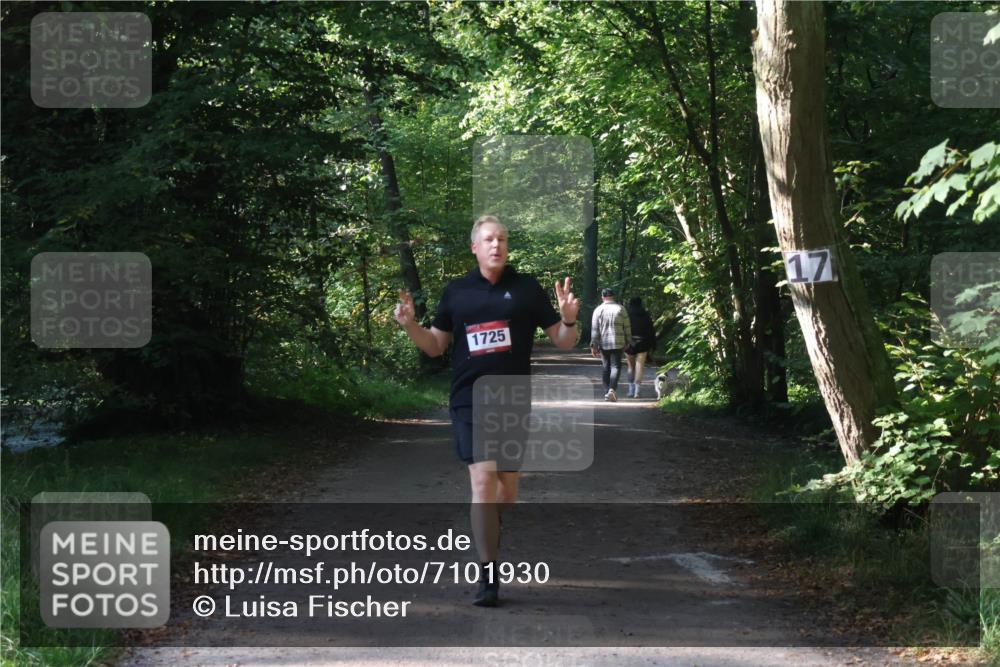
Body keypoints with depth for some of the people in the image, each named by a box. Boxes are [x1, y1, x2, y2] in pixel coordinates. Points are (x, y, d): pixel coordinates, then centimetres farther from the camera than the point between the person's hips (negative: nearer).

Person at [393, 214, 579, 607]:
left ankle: (488, 536, 41)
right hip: (470, 401, -1)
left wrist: (569, 320, -17)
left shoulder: (526, 288, 1)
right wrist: (409, 324, -4)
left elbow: (562, 343, 4)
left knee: (508, 490, 10)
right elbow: (435, 346, 14)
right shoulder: (456, 292, 5)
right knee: (482, 482, -11)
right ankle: (488, 575, -8)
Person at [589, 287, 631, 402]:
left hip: (603, 344, 1)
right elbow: (627, 327, 3)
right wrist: (628, 342, 13)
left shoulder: (598, 310, 0)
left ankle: (607, 392, 12)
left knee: (606, 368, 12)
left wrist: (594, 345, -1)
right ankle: (612, 389, -22)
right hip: (618, 343, -1)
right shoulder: (621, 309, 0)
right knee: (615, 366, -1)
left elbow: (594, 329, -3)